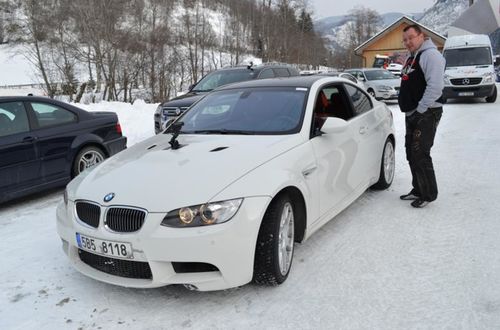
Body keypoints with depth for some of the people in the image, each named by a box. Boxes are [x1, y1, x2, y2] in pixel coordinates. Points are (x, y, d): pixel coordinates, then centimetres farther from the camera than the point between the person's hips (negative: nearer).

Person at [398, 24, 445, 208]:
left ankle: (429, 194, 3)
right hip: (412, 114, 10)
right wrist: (409, 109, 13)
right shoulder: (411, 58, 19)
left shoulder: (430, 55, -13)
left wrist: (420, 109, -20)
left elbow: (435, 86, -23)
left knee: (420, 154, -9)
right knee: (411, 153, 13)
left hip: (426, 114, -10)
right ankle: (418, 190, 25)